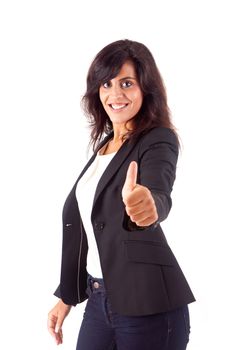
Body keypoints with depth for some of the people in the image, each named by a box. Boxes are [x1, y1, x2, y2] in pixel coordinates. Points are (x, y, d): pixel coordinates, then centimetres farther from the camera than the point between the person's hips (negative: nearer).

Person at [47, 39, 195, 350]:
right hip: (99, 298, 7)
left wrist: (148, 204, -57)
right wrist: (67, 295, 17)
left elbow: (159, 193, -34)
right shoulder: (104, 143, 11)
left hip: (146, 304, -7)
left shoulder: (159, 140, -11)